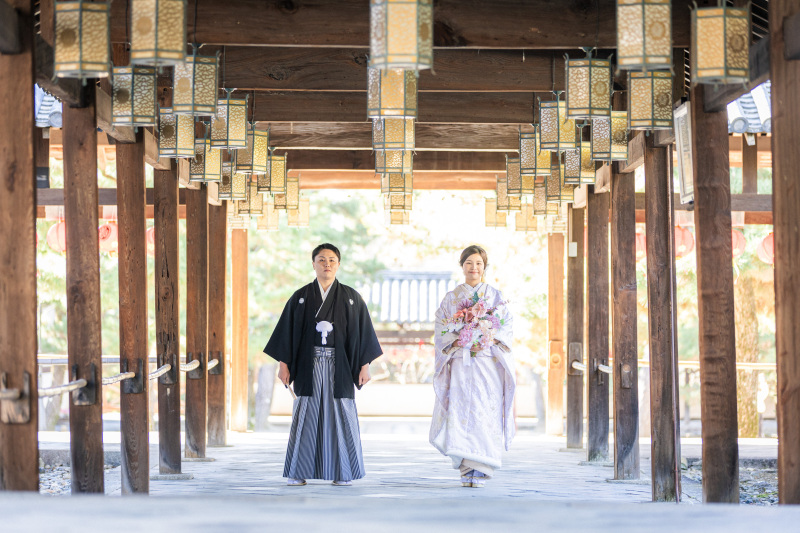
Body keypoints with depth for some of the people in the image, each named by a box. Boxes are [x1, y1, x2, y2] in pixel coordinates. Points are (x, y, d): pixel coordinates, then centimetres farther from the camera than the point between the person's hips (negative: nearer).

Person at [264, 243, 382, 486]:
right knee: (305, 416, -1)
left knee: (340, 417, -1)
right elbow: (287, 331, 6)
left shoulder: (350, 298, 6)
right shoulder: (300, 298, 6)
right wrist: (283, 363, -2)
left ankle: (342, 473, 7)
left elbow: (363, 332, 4)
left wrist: (365, 365, -2)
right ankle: (298, 473, 3)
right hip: (309, 366, 0)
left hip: (339, 366, 0)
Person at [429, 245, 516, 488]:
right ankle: (467, 469, 0)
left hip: (488, 364, -1)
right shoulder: (451, 298, 12)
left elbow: (506, 328, 4)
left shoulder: (496, 297, 10)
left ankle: (480, 470, -5)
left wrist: (490, 340, -14)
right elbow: (441, 331, 6)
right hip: (459, 365, 1)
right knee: (461, 412, -8)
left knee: (484, 412, -9)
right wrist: (456, 340, -13)